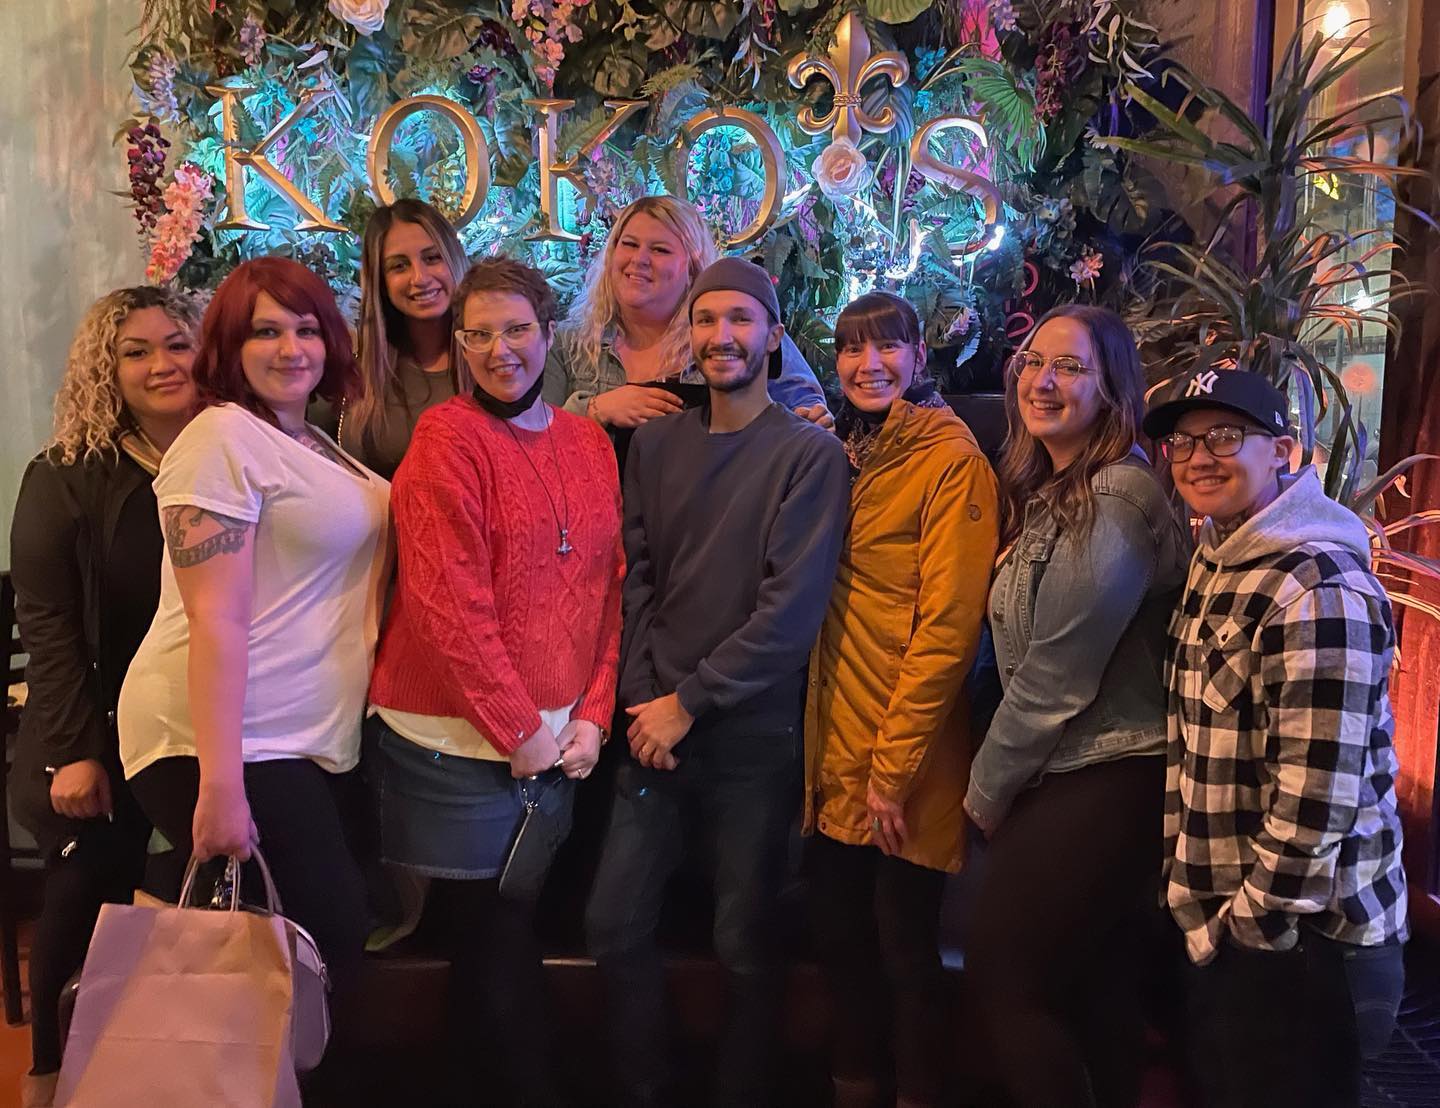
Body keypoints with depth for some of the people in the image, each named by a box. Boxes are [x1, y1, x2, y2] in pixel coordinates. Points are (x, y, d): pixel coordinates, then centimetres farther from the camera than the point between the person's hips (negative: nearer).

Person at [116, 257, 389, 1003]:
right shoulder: (224, 439, -13)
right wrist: (221, 786, -23)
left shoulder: (314, 444, 14)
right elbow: (216, 621, -20)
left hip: (311, 742, 9)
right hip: (230, 744, -9)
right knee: (330, 939, -5)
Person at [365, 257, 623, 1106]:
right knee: (493, 924, 7)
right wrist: (520, 731, -15)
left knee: (515, 919, 15)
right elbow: (448, 603, -16)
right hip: (462, 737, -5)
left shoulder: (588, 441, 7)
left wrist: (592, 714, -1)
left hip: (556, 738, 5)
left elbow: (610, 585, 8)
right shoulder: (449, 438, -10)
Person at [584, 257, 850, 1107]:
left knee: (746, 944, 7)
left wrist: (689, 702, -11)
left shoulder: (810, 454, -6)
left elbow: (791, 608, -12)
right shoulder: (656, 444, 8)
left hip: (753, 737, -4)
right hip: (657, 728, 4)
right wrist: (643, 699, -4)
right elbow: (635, 579, 7)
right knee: (616, 923, 8)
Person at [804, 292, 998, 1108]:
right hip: (835, 747, 7)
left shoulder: (952, 461, -11)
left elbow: (947, 626, -16)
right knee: (841, 938, 17)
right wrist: (832, 746, 6)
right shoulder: (843, 456, 11)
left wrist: (894, 767, -16)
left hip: (904, 763, -6)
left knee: (905, 949, 7)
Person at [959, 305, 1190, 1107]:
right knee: (1097, 994, 16)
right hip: (1074, 774, 9)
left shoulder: (1117, 499, -18)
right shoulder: (1049, 492, 13)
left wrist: (988, 790, -8)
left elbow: (1058, 674, -18)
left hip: (1103, 781, -9)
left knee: (1002, 974, -1)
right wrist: (1003, 784, 8)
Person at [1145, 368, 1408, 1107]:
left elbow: (1316, 802, -26)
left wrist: (1239, 928, -16)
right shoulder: (1218, 562, 6)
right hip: (1219, 923, 8)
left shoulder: (1317, 591, -23)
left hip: (1294, 941, -8)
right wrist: (1208, 917, 10)